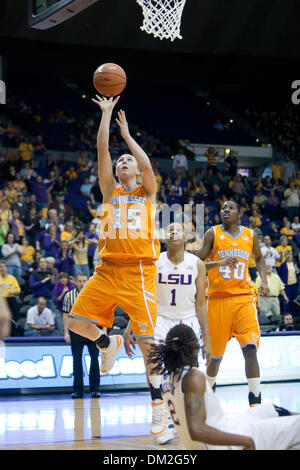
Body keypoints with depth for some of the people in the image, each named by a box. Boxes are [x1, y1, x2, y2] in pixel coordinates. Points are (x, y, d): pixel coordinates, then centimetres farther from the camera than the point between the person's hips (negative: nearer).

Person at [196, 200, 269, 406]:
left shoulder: (250, 235, 8)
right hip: (218, 298, -1)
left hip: (243, 298, 1)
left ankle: (255, 401, -19)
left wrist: (264, 281, 10)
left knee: (250, 348, -17)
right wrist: (219, 262, -21)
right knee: (216, 354, 8)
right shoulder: (212, 234, 1)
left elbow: (259, 258, 26)